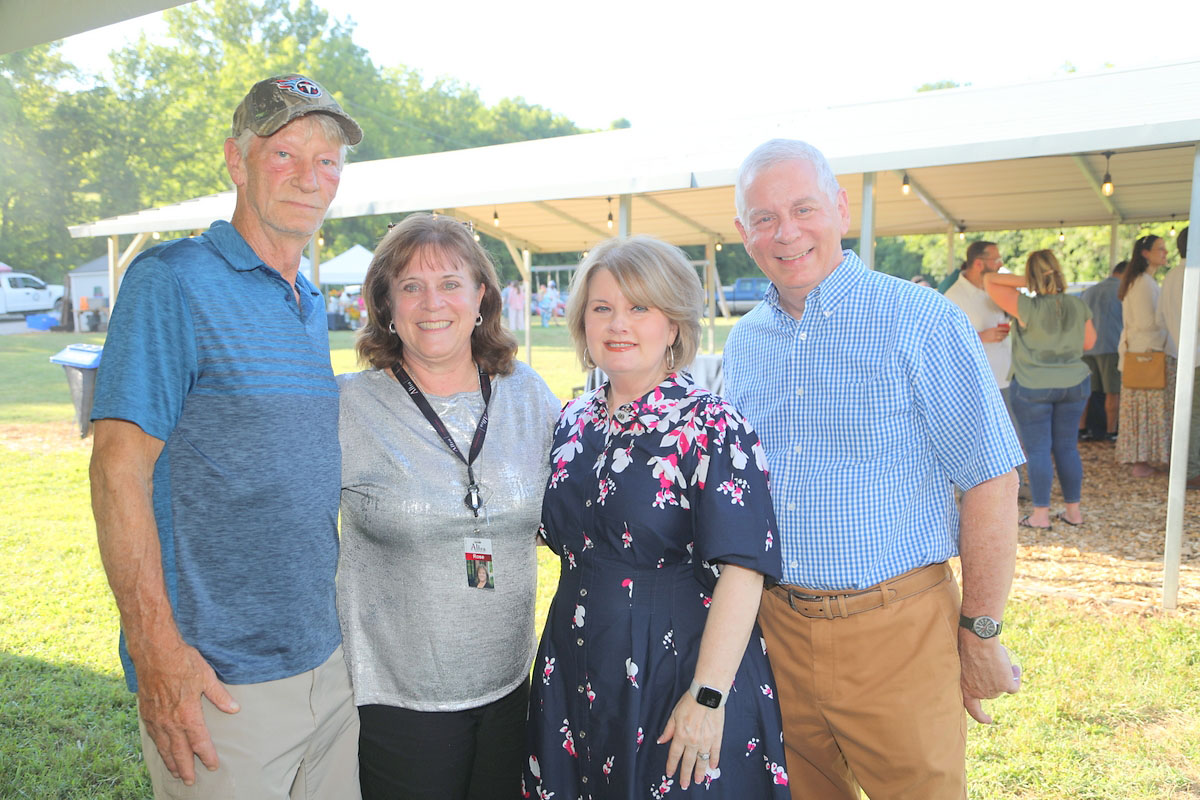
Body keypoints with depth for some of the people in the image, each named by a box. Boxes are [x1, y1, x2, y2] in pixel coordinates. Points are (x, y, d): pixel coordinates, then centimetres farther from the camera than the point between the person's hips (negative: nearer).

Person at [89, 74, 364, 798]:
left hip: (330, 661, 7)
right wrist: (156, 649, -19)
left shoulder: (314, 307, 11)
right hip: (219, 680, -7)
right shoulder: (173, 279, -10)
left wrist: (343, 615, 16)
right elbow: (120, 469, -15)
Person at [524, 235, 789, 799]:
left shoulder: (711, 426, -14)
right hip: (577, 676, 6)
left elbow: (741, 569, -21)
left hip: (676, 673, -6)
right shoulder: (574, 421, 5)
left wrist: (708, 695, -24)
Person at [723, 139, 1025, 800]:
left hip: (895, 633, -4)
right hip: (776, 627, 5)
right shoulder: (743, 342, 6)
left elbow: (991, 482, -9)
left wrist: (980, 634, -7)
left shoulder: (922, 323, -10)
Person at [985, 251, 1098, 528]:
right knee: (1067, 446, 14)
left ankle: (1041, 514, 8)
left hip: (1033, 388, -5)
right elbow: (1089, 342, 8)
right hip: (1074, 384, 5)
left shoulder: (1029, 308, -19)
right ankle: (1073, 511, 21)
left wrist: (1025, 282, -14)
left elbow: (989, 281, -18)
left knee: (1038, 450, 3)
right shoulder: (1078, 307, -4)